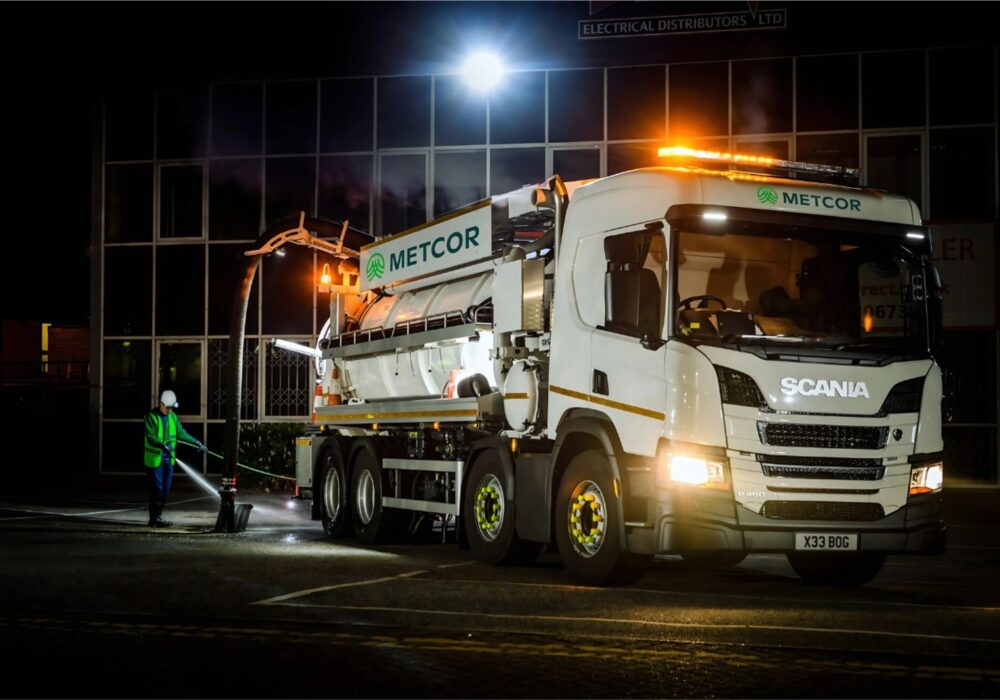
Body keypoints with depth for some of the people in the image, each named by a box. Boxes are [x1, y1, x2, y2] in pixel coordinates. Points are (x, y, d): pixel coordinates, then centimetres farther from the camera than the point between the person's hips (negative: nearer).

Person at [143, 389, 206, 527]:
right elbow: (151, 438, -21)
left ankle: (157, 516, 19)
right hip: (155, 459, -6)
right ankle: (154, 519, 2)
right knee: (157, 490, -5)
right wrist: (163, 446, -37)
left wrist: (197, 443, 14)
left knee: (165, 490, 8)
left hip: (169, 459, 6)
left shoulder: (173, 417, 9)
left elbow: (181, 433, 18)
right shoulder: (151, 417, -11)